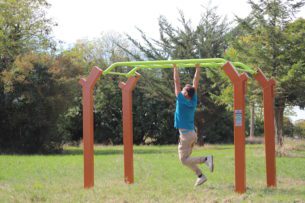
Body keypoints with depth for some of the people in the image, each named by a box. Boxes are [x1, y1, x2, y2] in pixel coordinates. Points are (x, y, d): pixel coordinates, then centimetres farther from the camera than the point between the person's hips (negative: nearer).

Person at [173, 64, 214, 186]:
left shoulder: (181, 100, -11)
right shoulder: (193, 100, 4)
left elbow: (177, 81, -7)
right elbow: (196, 81, 9)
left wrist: (175, 67, -1)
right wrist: (197, 68, 13)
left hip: (185, 134, -8)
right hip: (192, 133, 8)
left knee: (184, 159, -6)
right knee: (185, 158, 14)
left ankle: (206, 159, -21)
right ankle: (200, 176, 6)